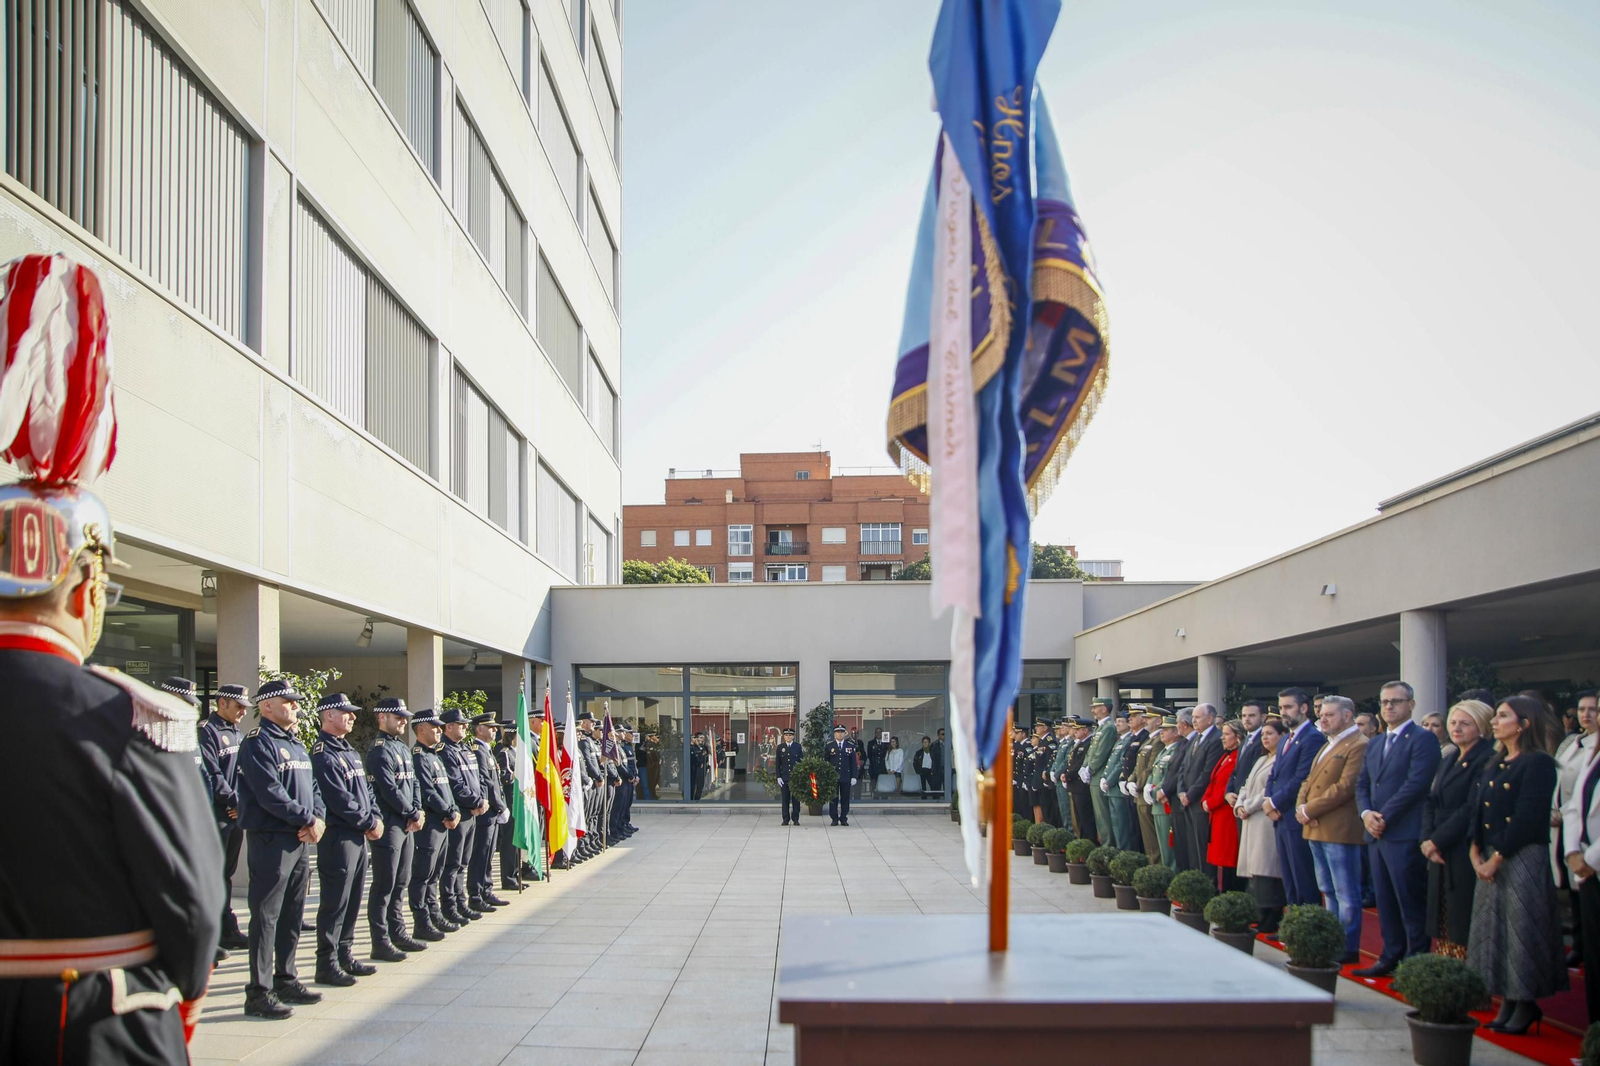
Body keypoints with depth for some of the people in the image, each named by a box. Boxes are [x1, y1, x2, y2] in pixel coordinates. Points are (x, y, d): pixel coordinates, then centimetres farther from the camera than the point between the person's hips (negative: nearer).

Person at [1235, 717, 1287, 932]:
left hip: (1268, 820, -9)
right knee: (1254, 867, 7)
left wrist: (1248, 807, -10)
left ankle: (1272, 919, -9)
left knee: (1266, 868, -12)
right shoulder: (1262, 760, 22)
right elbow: (1246, 787, 22)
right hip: (1252, 821, 9)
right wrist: (1239, 805, 4)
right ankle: (1262, 915, 10)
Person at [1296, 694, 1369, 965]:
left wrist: (1310, 810, -16)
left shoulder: (1359, 746, -12)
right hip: (1316, 829, 10)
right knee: (1328, 891, 14)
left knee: (1346, 893, -3)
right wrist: (1301, 806, 0)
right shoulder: (1327, 747, 20)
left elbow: (1346, 787, -19)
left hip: (1339, 829, -10)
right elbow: (1309, 781, 20)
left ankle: (1349, 947, 2)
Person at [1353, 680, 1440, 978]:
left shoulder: (1423, 739, -6)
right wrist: (1366, 813, -2)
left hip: (1405, 834, -8)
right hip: (1377, 833, 8)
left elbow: (1416, 784, -15)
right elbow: (1362, 785, 18)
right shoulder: (1375, 744, 20)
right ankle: (1391, 957, 17)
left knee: (1411, 904, -5)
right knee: (1386, 903, 11)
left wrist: (1384, 817, -14)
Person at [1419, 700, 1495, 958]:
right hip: (1441, 856, 8)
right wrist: (1428, 840, -4)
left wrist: (1437, 841, -13)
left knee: (1463, 925, -6)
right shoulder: (1448, 762, 19)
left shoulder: (1485, 760, -9)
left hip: (1466, 856, -8)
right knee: (1442, 924, 7)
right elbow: (1430, 802, 11)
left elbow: (1472, 809, -16)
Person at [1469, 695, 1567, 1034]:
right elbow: (1476, 812, 12)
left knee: (1521, 929, -3)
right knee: (1494, 928, 8)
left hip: (1523, 858, -8)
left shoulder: (1539, 764, -10)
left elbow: (1527, 818, -17)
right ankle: (1507, 1003, 15)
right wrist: (1476, 854, -1)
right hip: (1490, 859, 8)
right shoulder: (1494, 765, 15)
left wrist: (1497, 857, -15)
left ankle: (1528, 1005, 7)